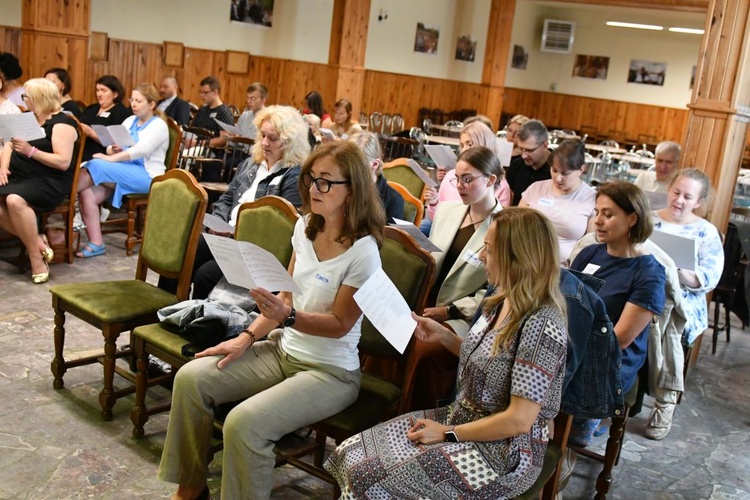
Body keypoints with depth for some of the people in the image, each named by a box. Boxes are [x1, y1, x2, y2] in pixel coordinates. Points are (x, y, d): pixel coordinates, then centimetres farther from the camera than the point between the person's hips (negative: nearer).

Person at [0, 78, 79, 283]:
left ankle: (37, 259, -22)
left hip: (49, 181, -8)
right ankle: (36, 240, -11)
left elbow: (63, 162, -17)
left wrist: (31, 151, -22)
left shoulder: (61, 124, -8)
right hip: (19, 176, 8)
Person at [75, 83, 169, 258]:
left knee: (96, 166, -28)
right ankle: (96, 243, -19)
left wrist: (111, 158, -24)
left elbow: (140, 150, -19)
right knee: (87, 194, -21)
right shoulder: (130, 121, 19)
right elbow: (112, 147, 13)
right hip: (124, 171, 7)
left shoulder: (158, 125, -4)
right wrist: (112, 149, -11)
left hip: (146, 176, -7)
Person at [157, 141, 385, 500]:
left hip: (329, 372, -7)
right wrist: (247, 337, 1)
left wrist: (287, 317, -32)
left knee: (244, 423, -27)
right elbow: (287, 295, 10)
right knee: (191, 378, -5)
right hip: (283, 349, 7)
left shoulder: (363, 252, -21)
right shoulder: (306, 227, 1)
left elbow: (340, 324, -17)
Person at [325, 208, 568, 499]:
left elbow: (518, 420, -24)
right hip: (462, 418, 8)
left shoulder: (542, 325, -26)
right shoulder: (504, 300, 1)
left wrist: (447, 433, -17)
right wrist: (442, 336, 4)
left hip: (504, 451, -8)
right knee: (352, 453, -1)